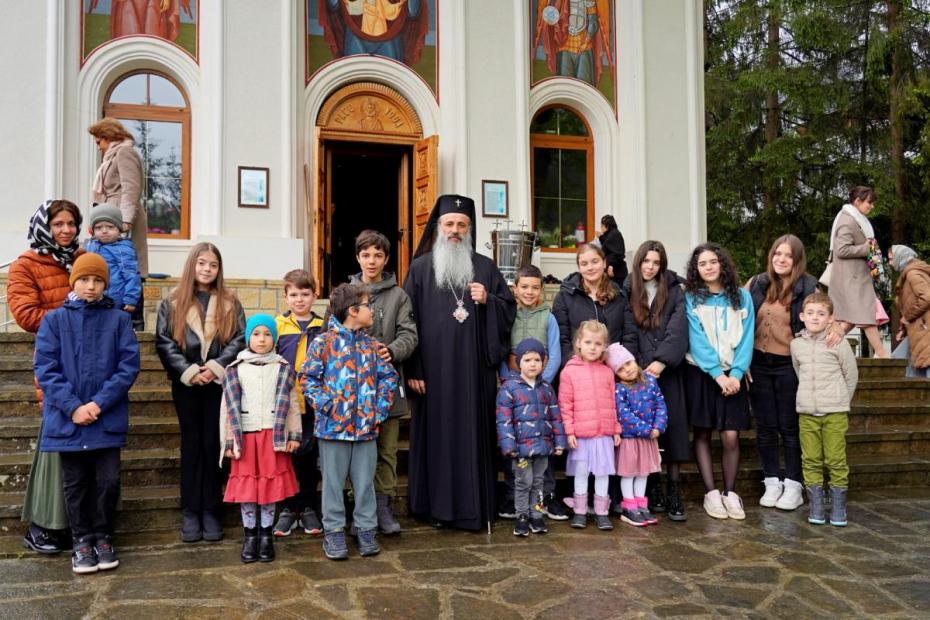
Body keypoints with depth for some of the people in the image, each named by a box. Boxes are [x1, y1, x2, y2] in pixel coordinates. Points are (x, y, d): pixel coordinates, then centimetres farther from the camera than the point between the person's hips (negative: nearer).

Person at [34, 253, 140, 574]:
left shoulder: (118, 319, 1)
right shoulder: (54, 320, 2)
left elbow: (129, 366, -4)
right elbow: (46, 368, -3)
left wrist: (100, 403, -14)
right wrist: (73, 407, -14)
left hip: (108, 418, 0)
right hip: (67, 418, 0)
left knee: (108, 481, 4)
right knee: (76, 483, 10)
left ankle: (103, 536, 23)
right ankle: (82, 540, 25)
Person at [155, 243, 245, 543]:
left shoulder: (230, 303, 7)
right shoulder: (172, 302, 4)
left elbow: (240, 339, 0)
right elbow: (164, 342, -2)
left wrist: (216, 367, -14)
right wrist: (189, 371, -13)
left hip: (218, 383, 0)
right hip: (186, 383, 0)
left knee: (213, 445, 4)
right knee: (191, 444, 5)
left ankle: (211, 511, 11)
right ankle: (191, 512, 12)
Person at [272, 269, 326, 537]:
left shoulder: (323, 328, 4)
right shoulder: (277, 326, 2)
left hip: (313, 405, 1)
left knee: (310, 456, 9)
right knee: (287, 456, 7)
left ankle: (308, 508, 22)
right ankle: (289, 508, 21)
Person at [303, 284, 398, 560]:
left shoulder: (372, 345, 7)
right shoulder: (324, 342, -7)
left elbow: (388, 377, 11)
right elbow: (310, 378, -6)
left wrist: (380, 408, 1)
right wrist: (325, 405, -14)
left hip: (367, 426, 4)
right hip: (334, 425, -4)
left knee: (365, 481, 11)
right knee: (334, 482, 7)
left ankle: (367, 529, 23)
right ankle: (334, 532, 19)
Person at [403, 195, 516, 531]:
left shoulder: (485, 267, 10)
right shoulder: (421, 267, 5)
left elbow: (509, 308, 12)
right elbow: (408, 320, 0)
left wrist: (487, 300, -9)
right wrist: (412, 370, -6)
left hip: (474, 370, 1)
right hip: (433, 370, -1)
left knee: (473, 433, 2)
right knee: (436, 433, 3)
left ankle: (474, 507, 12)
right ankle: (437, 506, 14)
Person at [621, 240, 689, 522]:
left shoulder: (674, 291, 7)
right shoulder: (627, 293, 7)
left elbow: (677, 329, -5)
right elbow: (628, 336, 1)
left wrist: (661, 362, -16)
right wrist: (637, 369, -10)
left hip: (668, 371, 0)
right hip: (639, 372, 0)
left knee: (673, 425, -3)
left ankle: (674, 492, 0)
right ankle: (653, 488, 10)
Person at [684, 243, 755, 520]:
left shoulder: (742, 297, 6)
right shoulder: (691, 298, 0)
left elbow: (746, 338, 1)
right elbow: (697, 340, -7)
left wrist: (736, 373, -11)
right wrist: (717, 373, -14)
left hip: (732, 375, 1)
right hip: (700, 372, -1)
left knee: (731, 436, -5)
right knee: (702, 434, 1)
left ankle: (730, 493, 7)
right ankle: (711, 493, 8)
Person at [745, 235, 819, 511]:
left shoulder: (808, 288, -4)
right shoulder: (756, 284, 4)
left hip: (789, 366, -3)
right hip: (757, 364, 3)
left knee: (790, 427, 5)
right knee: (765, 427, 9)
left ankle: (794, 486, 16)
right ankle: (772, 482, 21)